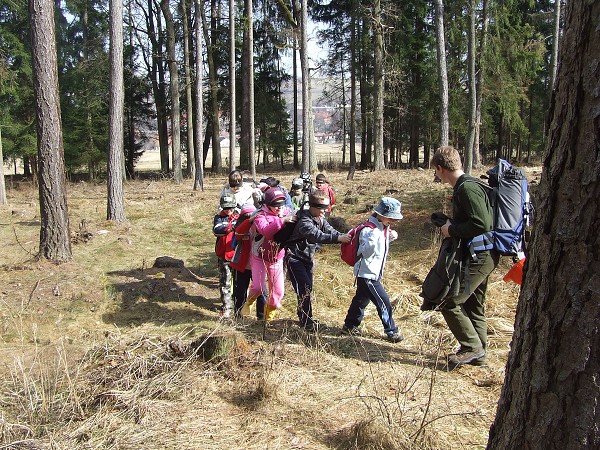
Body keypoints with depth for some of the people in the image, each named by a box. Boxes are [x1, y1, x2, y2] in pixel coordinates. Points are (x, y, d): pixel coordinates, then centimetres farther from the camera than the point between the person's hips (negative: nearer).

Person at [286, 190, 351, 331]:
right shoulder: (304, 221, -26)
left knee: (307, 288, 12)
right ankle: (306, 321, -7)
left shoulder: (320, 220, 3)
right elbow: (317, 236, -40)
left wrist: (345, 237, -25)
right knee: (304, 287, -14)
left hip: (308, 257, 9)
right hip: (295, 257, -8)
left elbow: (331, 231, -6)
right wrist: (338, 238, -49)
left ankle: (303, 316, 26)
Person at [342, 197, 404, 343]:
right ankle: (391, 331, 5)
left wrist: (390, 237, 8)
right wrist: (372, 240, -45)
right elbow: (366, 253, -30)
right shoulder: (369, 230, -22)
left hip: (373, 274, 10)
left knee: (361, 299, 19)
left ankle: (350, 326, 32)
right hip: (367, 274, -10)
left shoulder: (383, 229, 8)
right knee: (383, 302, -6)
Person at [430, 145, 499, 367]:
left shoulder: (467, 188, -19)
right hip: (481, 256, 11)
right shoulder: (465, 186, 13)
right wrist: (449, 224, 9)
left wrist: (452, 230, -16)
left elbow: (482, 224, -27)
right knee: (474, 305, 17)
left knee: (449, 302, -7)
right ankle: (478, 353, 28)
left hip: (478, 257, -11)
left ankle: (472, 348, 4)